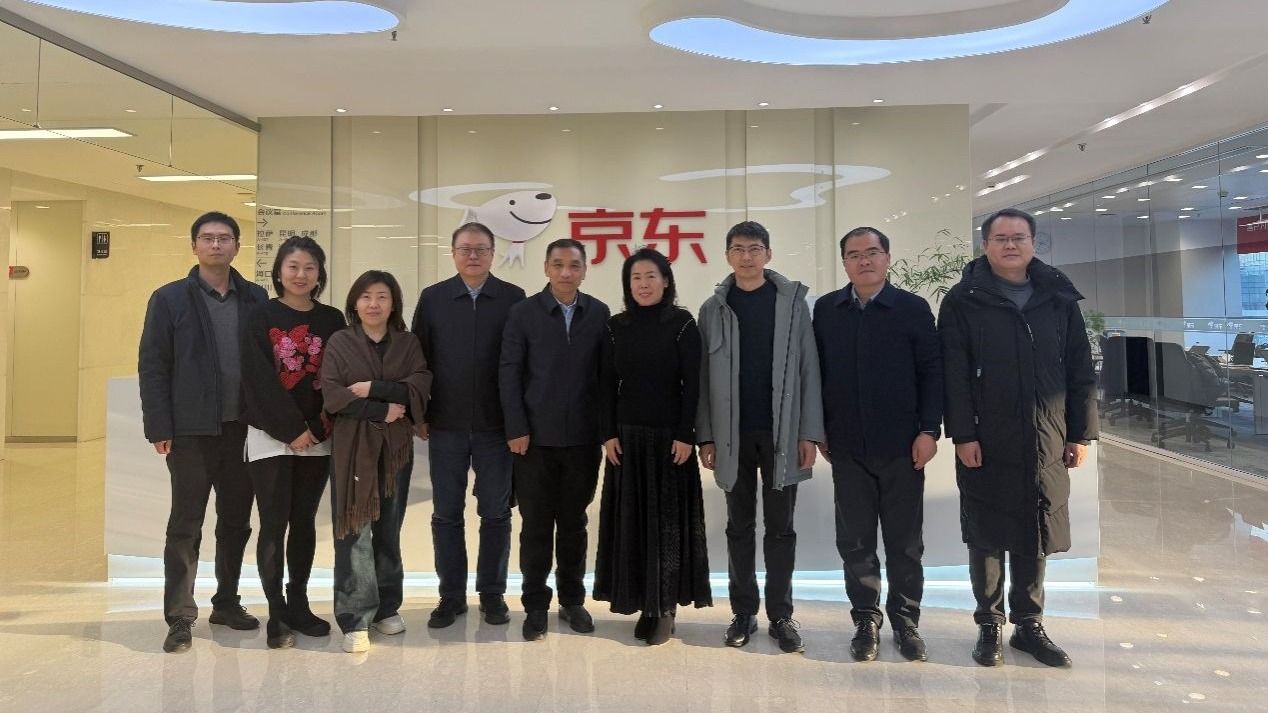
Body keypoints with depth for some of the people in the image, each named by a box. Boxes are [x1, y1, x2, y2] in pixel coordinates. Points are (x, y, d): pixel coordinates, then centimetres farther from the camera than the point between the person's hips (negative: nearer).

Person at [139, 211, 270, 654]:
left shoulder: (256, 299, 6)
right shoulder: (170, 299, 0)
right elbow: (152, 366, -2)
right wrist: (160, 429, -9)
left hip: (244, 429, 3)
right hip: (192, 431, -3)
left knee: (236, 522, 13)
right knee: (185, 526, 4)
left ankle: (227, 602, 28)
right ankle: (180, 618, 13)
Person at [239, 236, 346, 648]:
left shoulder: (332, 320, 7)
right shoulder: (261, 319, -1)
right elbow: (259, 381, -7)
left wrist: (315, 429, -5)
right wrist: (292, 429, -12)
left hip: (317, 439, 3)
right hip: (271, 437, -3)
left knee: (304, 522, 10)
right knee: (274, 524, -2)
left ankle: (298, 604, 21)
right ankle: (276, 614, 8)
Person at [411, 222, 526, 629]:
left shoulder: (513, 299, 0)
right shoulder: (432, 299, 4)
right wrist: (419, 415, 2)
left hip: (496, 426, -1)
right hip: (445, 426, 1)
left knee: (496, 513, 8)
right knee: (447, 514, 9)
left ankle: (492, 593, 22)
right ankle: (451, 596, 22)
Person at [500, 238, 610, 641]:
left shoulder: (598, 313, 4)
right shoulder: (523, 313, -1)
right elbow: (509, 374, -2)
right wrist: (516, 429, -7)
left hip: (583, 438, 2)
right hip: (536, 438, -1)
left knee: (574, 522, 12)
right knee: (536, 525, 7)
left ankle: (572, 600, 26)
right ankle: (535, 605, 20)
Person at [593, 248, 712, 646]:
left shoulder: (682, 324, -3)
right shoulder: (616, 327, 6)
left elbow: (692, 384, -7)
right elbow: (607, 384, 6)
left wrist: (686, 435, -13)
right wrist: (608, 434, -2)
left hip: (669, 435, -3)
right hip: (627, 436, 3)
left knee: (667, 518, 3)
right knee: (632, 518, 6)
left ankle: (666, 606, 13)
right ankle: (645, 604, 18)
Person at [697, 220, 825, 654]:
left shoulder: (793, 302, 2)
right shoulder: (714, 309, 4)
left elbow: (808, 370, -1)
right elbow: (704, 376, 3)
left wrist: (809, 432, -6)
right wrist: (705, 436, -2)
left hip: (781, 432, -1)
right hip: (732, 434, 1)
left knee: (780, 527, 8)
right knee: (739, 527, 10)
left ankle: (780, 614, 19)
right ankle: (743, 613, 20)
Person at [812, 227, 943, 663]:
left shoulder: (913, 308, -1)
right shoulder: (826, 309, 5)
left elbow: (932, 372, -2)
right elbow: (817, 372, 6)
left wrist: (929, 430, -8)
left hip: (902, 446, -1)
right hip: (847, 447, 2)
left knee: (905, 541, 9)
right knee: (855, 541, 9)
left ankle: (905, 621, 24)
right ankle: (866, 621, 23)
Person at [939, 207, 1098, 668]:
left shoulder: (1059, 298, 8)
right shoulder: (964, 300, -2)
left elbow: (1081, 371, 8)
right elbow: (954, 374, -7)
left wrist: (1081, 433, 4)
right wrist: (962, 434, -13)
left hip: (1045, 444, 3)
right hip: (986, 444, -2)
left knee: (1034, 539, 11)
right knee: (986, 538, 7)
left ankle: (1028, 625, 26)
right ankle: (989, 626, 21)